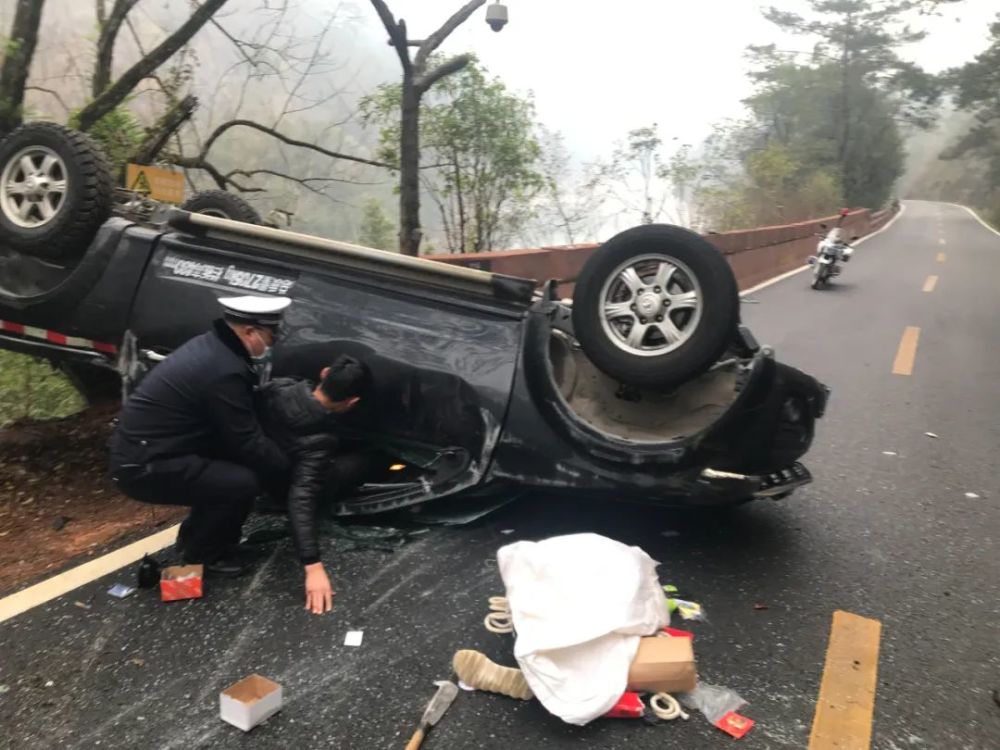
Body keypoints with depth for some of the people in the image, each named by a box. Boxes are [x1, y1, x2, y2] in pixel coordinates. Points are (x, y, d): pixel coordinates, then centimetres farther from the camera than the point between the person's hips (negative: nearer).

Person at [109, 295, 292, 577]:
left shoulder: (213, 346, 6)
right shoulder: (224, 371, -25)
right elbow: (247, 444, -18)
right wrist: (290, 464, -3)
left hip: (144, 449, 10)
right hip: (145, 466, -10)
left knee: (239, 464, 9)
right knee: (243, 482, -20)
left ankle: (195, 535, 22)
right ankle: (200, 554, 4)